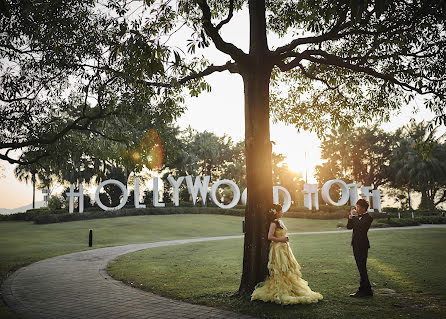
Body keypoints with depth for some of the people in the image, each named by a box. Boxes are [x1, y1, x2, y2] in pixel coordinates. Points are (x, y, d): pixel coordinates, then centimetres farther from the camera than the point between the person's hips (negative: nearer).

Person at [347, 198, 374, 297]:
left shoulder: (368, 218, -10)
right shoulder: (357, 217, 14)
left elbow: (359, 226, -25)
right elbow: (349, 226, 7)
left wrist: (354, 216, -16)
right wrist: (351, 216, -1)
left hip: (362, 245, -9)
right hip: (356, 245, 9)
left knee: (362, 268, -5)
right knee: (361, 268, 14)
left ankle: (363, 290, 1)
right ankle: (367, 290, 23)